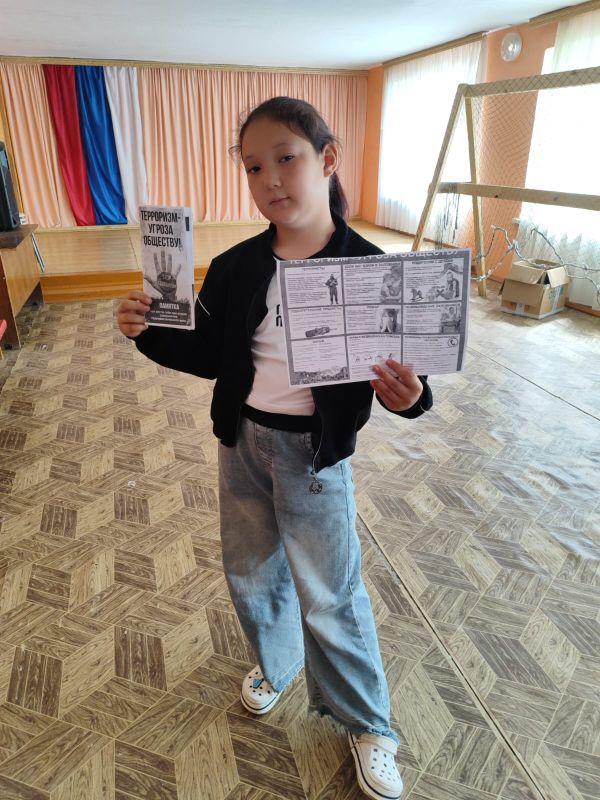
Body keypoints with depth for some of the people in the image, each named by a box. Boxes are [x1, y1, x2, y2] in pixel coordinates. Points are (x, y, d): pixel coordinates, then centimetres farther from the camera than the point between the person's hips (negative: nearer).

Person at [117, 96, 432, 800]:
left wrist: (407, 396, -32)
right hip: (241, 443, 4)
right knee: (250, 575, 23)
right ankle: (275, 663, 55)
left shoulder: (367, 267, -14)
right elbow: (208, 354, 5)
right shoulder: (236, 267, -4)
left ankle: (367, 724, 39)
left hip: (315, 454, -4)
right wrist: (148, 333, -11)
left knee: (331, 598, 11)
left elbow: (398, 369, -10)